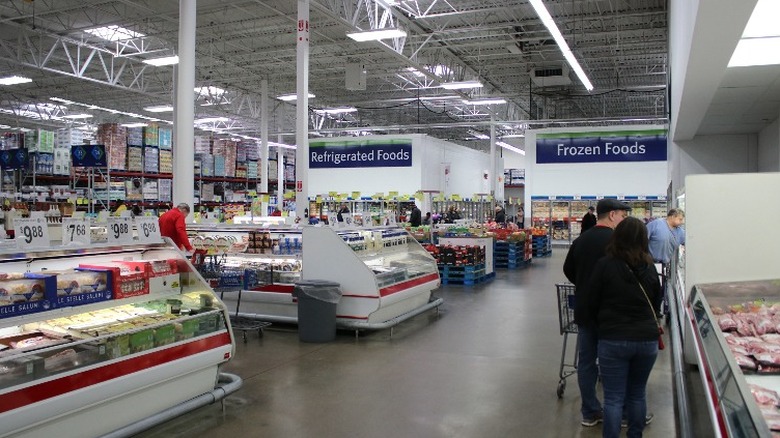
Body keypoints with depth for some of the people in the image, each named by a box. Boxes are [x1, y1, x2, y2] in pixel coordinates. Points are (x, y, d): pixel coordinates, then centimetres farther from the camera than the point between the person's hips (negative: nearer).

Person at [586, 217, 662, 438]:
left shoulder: (605, 265, -11)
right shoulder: (650, 268, 0)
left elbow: (592, 303, -3)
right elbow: (656, 304, 13)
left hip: (613, 339, -3)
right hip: (647, 339, 4)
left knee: (613, 398, 3)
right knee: (638, 393, 18)